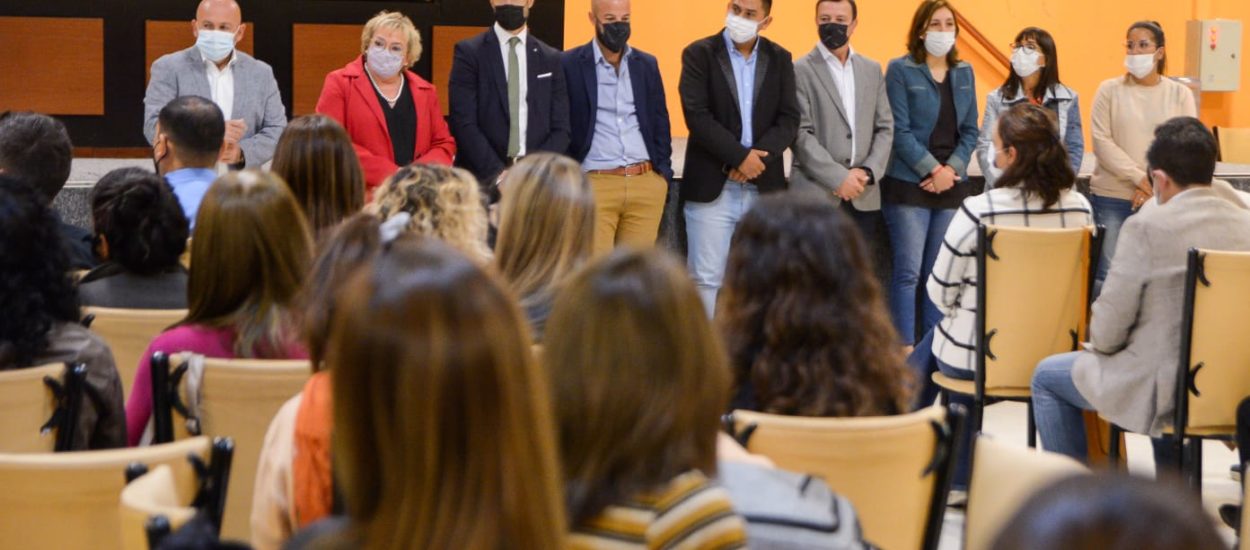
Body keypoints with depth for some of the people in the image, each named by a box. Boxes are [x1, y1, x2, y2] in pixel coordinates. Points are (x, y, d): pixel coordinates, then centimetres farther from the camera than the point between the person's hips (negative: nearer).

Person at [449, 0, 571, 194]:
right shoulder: (469, 52, 3)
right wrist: (497, 173, -13)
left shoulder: (550, 58, 11)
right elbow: (463, 123, -5)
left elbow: (560, 129, 8)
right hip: (482, 178, -2)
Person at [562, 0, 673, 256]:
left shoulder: (647, 64, 12)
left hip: (646, 184, 4)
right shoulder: (570, 64, 0)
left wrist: (664, 174, 9)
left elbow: (660, 124, 17)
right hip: (595, 184, -3)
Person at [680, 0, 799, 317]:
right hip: (712, 186, -3)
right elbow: (697, 116, -11)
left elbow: (789, 120, 2)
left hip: (764, 187, 3)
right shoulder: (699, 54, -1)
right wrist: (739, 156, -17)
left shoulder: (779, 59, 9)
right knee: (706, 278, -2)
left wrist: (759, 157, -14)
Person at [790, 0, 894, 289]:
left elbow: (885, 127, 12)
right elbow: (801, 134, -8)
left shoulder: (872, 70, 14)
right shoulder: (801, 70, -2)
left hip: (863, 197, 5)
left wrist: (868, 172, -4)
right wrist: (838, 178, -14)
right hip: (816, 195, -4)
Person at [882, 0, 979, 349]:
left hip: (953, 185, 5)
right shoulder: (901, 70, -3)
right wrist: (933, 170, -13)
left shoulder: (964, 72, 12)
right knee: (908, 271, -6)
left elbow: (970, 130, 11)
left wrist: (953, 169, -5)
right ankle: (905, 350, -2)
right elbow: (899, 131, -9)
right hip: (910, 185, -5)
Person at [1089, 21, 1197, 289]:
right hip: (1112, 198, -1)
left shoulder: (1180, 94, 6)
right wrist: (1140, 179, -14)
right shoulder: (1110, 90, 3)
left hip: (1162, 201, 1)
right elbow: (1101, 141, -5)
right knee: (1108, 273, -3)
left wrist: (1153, 187, -12)